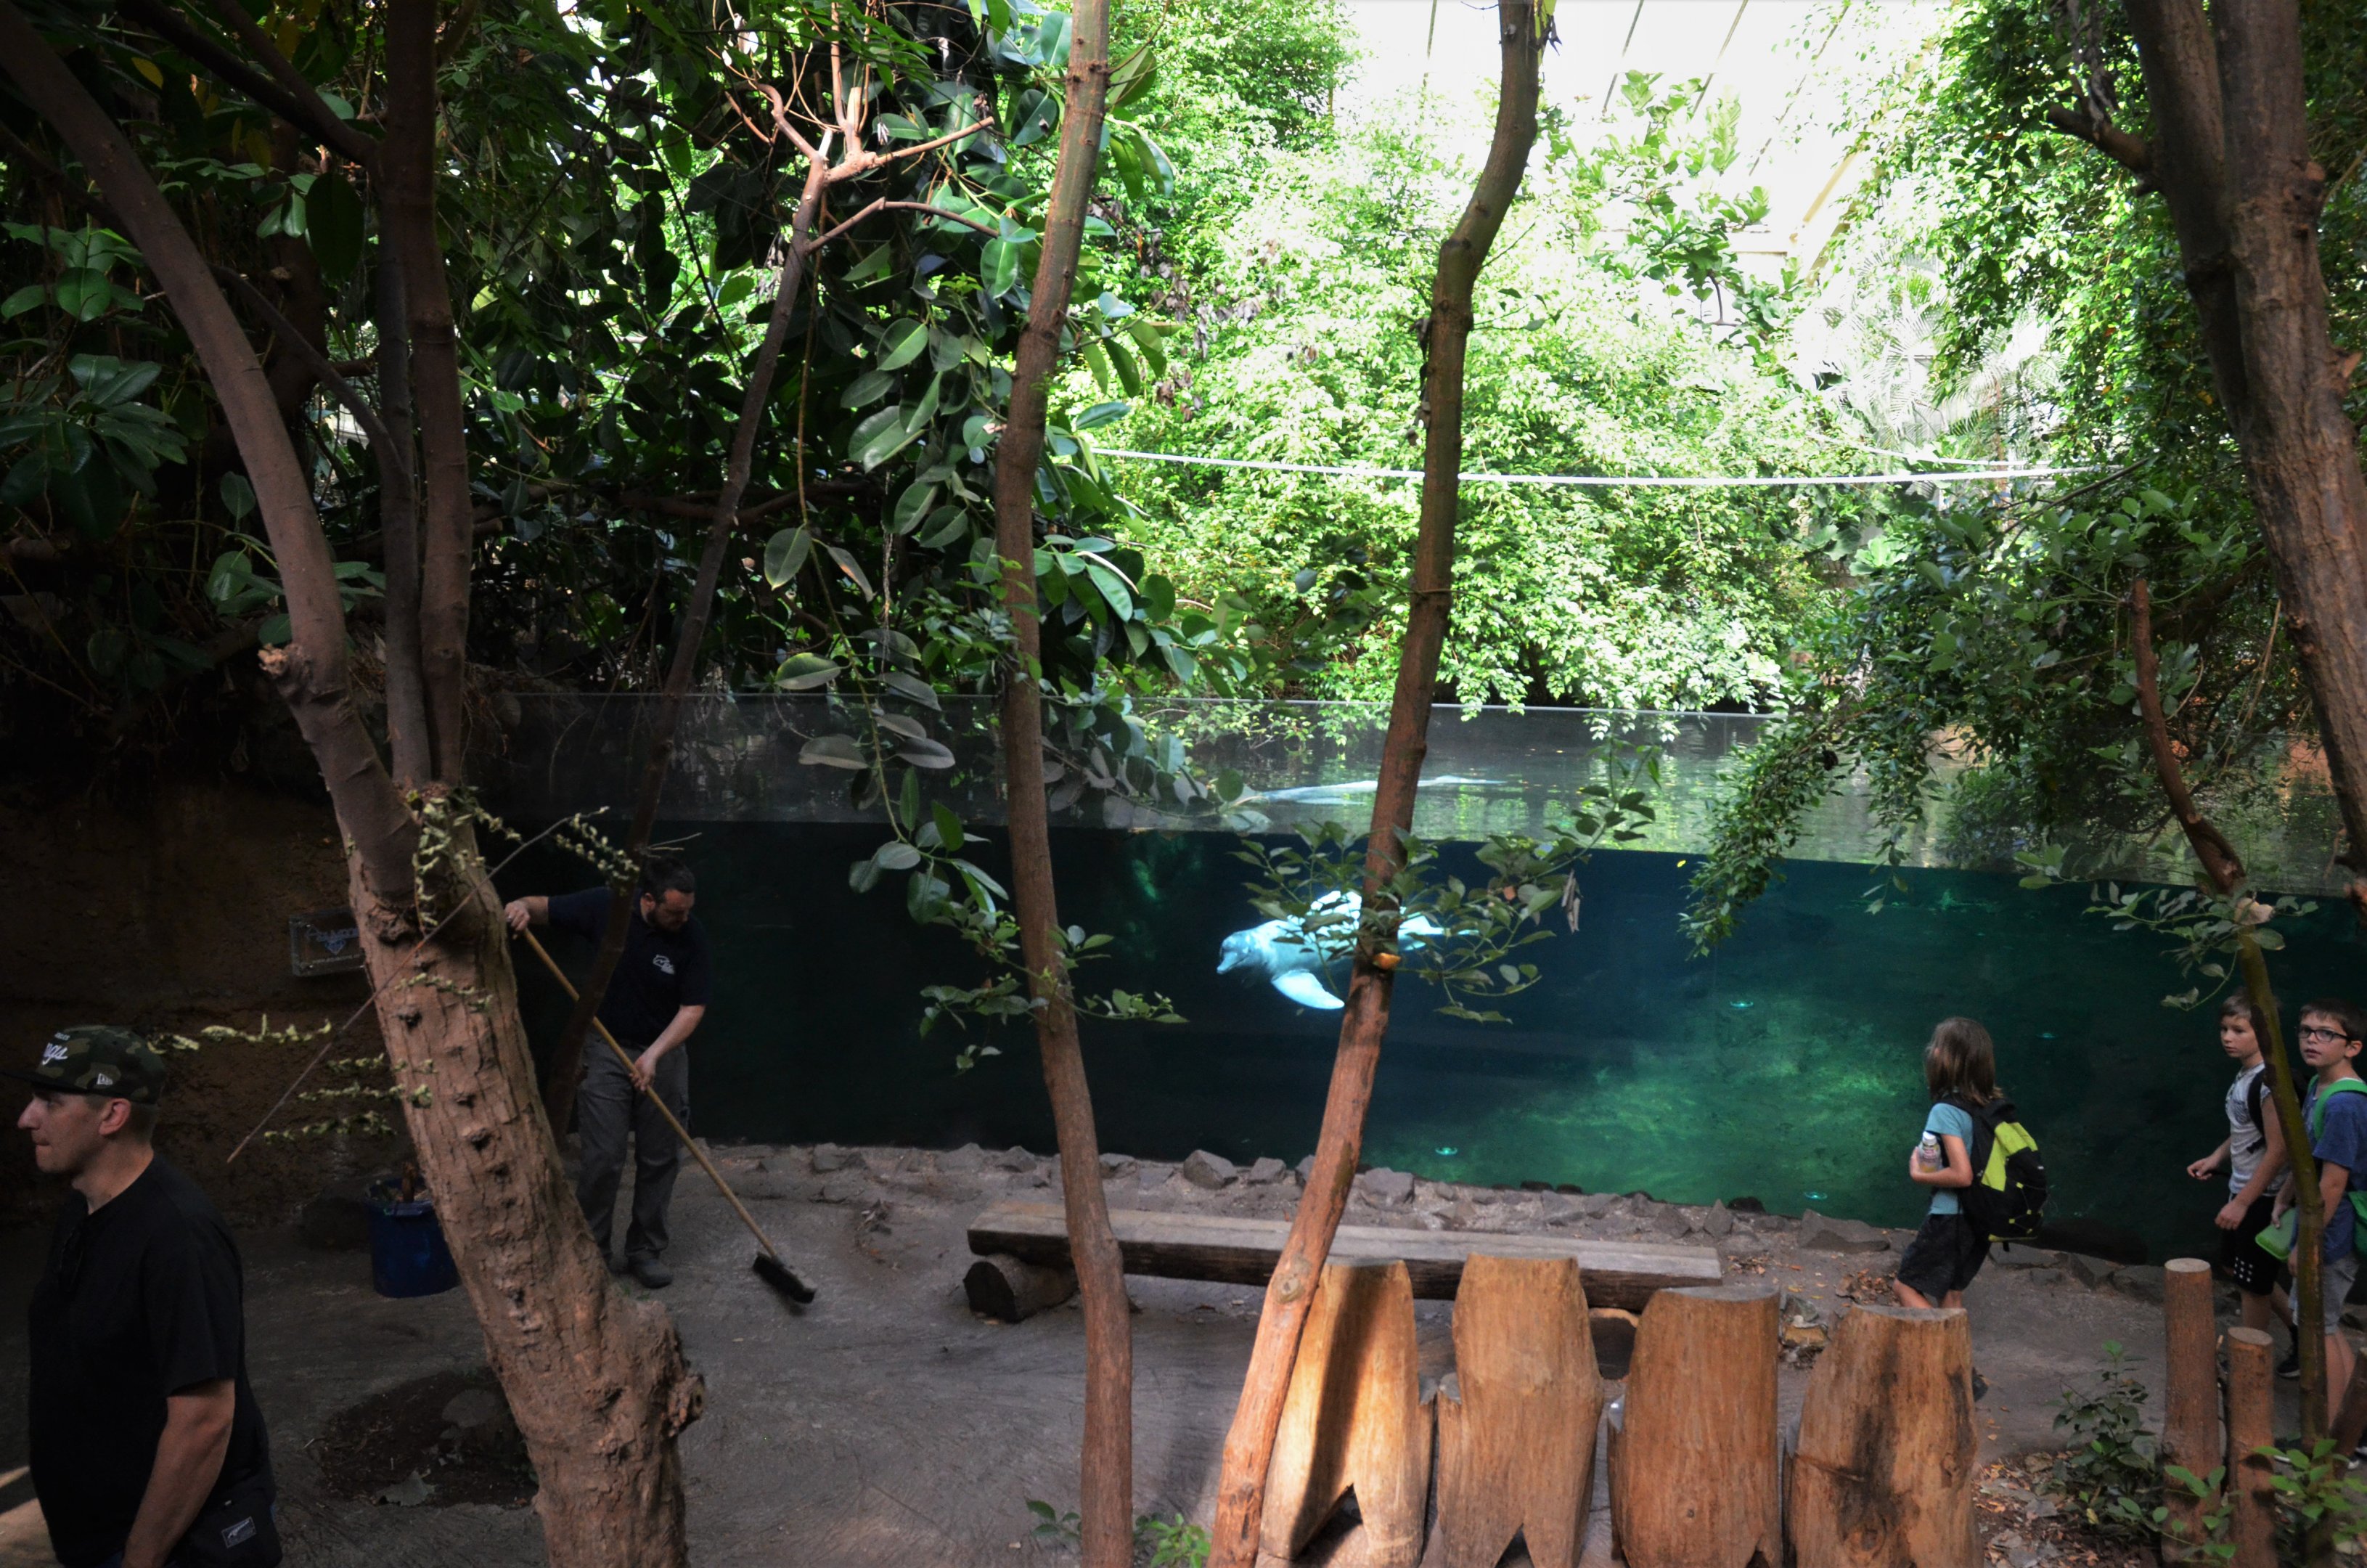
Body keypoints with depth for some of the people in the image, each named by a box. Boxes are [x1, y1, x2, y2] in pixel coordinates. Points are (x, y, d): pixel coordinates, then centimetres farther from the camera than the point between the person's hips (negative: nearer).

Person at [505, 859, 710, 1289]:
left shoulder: (691, 937, -15)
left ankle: (645, 1251, 21)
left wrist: (654, 1055, -23)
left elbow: (693, 1008, -12)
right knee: (603, 1158, -5)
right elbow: (546, 908, 0)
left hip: (663, 1053, 1)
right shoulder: (605, 907, -14)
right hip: (607, 1050, -1)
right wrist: (523, 907, -24)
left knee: (660, 1159, 5)